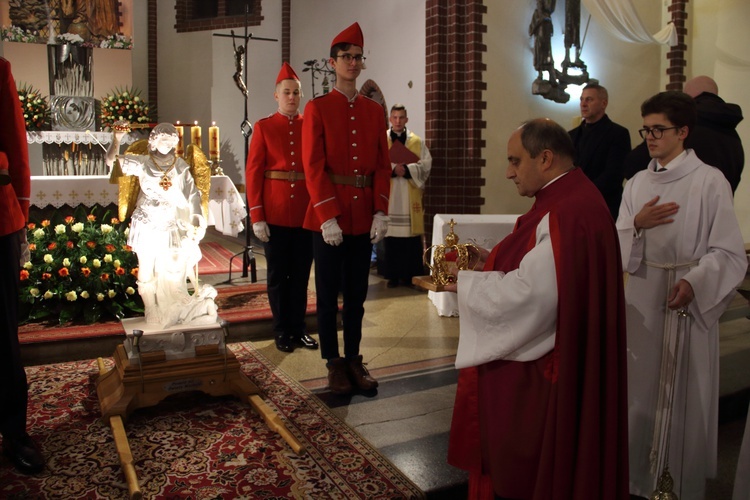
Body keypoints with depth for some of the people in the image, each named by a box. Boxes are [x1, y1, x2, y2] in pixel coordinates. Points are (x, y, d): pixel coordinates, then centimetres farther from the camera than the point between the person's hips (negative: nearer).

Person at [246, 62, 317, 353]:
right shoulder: (263, 127, 1)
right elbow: (253, 172, -2)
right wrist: (257, 216, -8)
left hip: (306, 213, 2)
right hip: (275, 214, -2)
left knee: (301, 273, 10)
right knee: (278, 274, 7)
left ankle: (298, 327, 23)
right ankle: (282, 330, 20)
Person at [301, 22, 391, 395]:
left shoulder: (374, 110, 10)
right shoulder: (317, 108, -1)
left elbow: (383, 165, 8)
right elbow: (313, 167, -8)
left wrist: (381, 213, -2)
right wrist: (328, 218, -16)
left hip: (363, 218, 4)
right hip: (328, 218, -4)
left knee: (357, 294, 12)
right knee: (329, 295, 5)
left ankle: (354, 359, 24)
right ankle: (334, 364, 16)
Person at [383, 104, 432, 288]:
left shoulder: (417, 142, 10)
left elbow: (426, 164, -1)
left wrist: (407, 169, -15)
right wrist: (392, 169, -18)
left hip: (410, 198, 1)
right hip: (388, 197, -1)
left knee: (412, 240, 0)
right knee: (391, 238, 1)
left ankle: (412, 275, 9)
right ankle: (393, 276, 10)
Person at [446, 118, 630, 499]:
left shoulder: (566, 213, -25)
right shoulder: (569, 199, 8)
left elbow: (529, 295, -28)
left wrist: (464, 282, -15)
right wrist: (490, 261, 4)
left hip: (540, 372, -10)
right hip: (542, 361, 10)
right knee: (520, 464, 23)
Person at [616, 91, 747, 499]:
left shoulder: (710, 182, -8)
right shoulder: (638, 183, 7)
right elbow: (619, 246, 6)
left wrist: (694, 282, -26)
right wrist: (636, 224, -13)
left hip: (690, 302, -4)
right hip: (644, 300, 4)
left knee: (686, 393, 6)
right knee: (642, 389, 11)